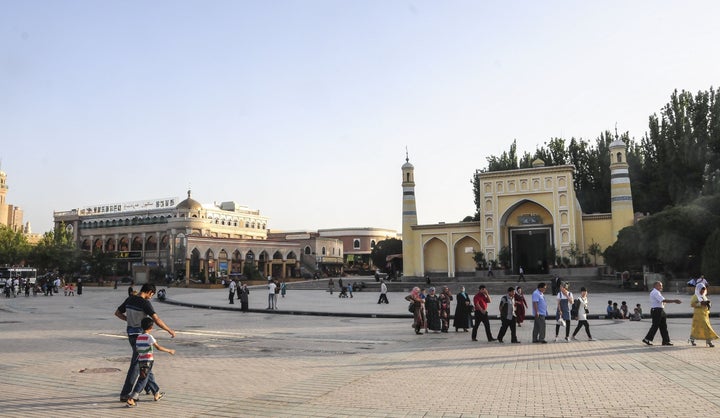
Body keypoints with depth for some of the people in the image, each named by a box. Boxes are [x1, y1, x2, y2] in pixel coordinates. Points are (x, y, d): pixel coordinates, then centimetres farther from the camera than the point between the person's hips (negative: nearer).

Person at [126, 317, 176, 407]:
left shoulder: (138, 337, 7)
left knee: (150, 377, 20)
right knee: (142, 381, -4)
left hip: (140, 361, 8)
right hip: (148, 362, -8)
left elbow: (136, 349, 11)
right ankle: (131, 399, -9)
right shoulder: (149, 337, -14)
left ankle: (157, 394, 35)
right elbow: (158, 347, -15)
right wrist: (169, 351, -6)